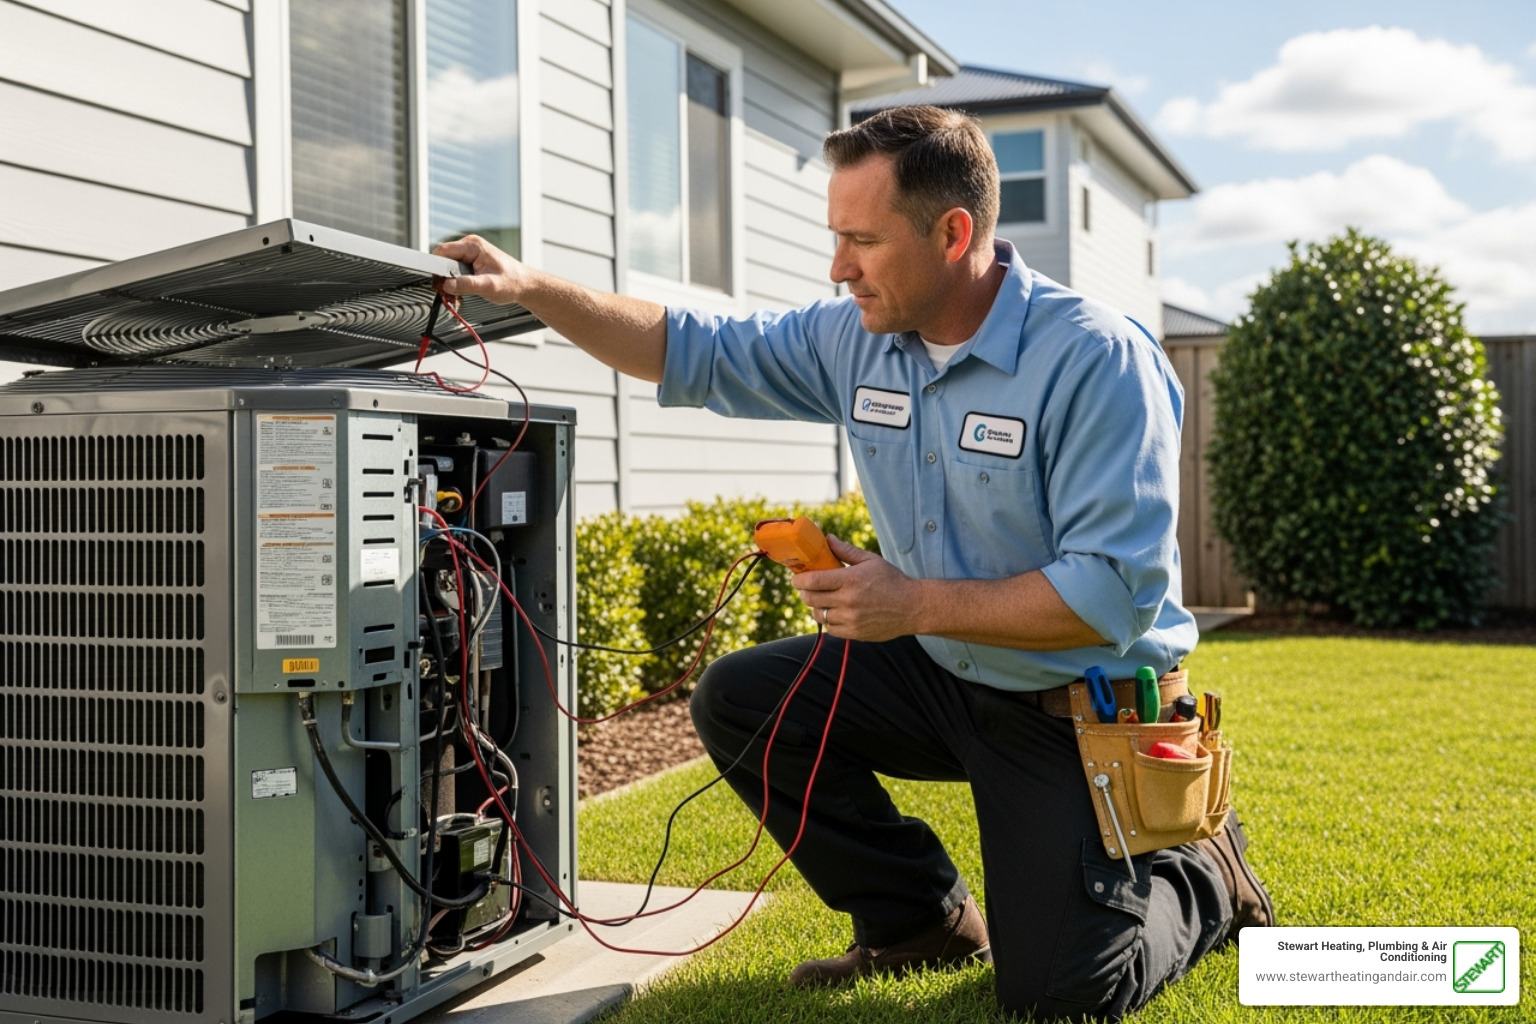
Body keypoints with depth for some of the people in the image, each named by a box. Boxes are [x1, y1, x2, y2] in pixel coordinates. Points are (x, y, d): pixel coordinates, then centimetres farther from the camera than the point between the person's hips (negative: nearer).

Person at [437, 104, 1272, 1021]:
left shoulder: (1098, 360, -25)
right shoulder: (857, 339, -4)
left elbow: (1116, 595, -29)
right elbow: (694, 353, 3)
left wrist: (916, 603, -27)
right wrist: (531, 287, -8)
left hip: (1079, 706, -6)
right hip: (941, 672, 7)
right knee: (739, 702, -4)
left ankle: (1203, 879, 23)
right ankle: (923, 920, 12)